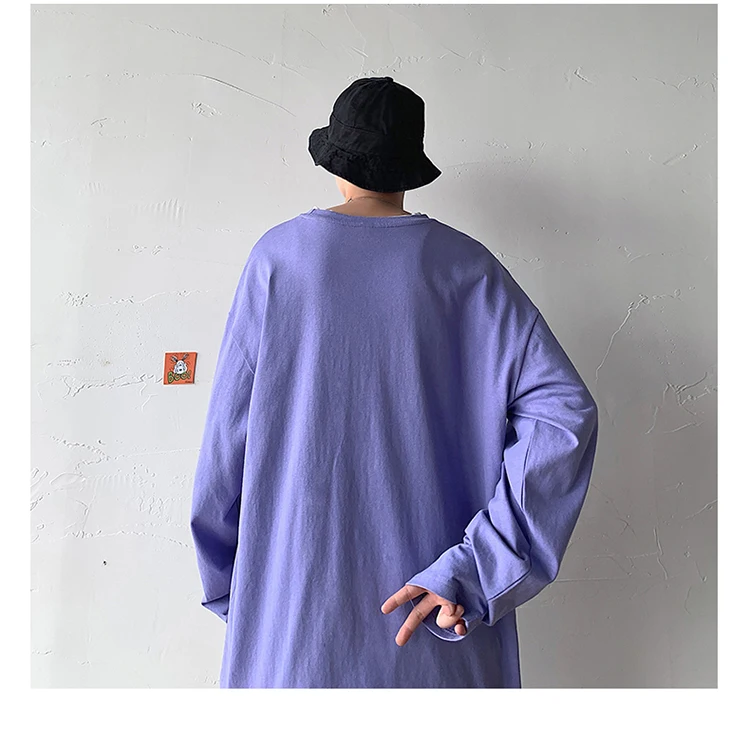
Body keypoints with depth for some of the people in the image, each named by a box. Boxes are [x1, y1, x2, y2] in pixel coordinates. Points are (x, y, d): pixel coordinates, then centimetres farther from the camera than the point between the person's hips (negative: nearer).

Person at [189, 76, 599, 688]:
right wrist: (473, 568, -13)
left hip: (299, 596, 0)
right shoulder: (465, 264, -1)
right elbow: (566, 412, -12)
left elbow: (229, 430, -3)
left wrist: (226, 583, 9)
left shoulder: (280, 254, -4)